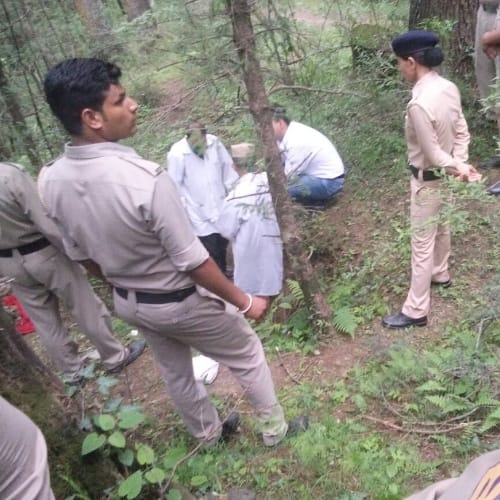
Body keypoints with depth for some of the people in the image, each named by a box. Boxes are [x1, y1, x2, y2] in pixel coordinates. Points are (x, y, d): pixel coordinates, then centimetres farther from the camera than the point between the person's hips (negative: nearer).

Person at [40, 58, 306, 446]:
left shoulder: (51, 181, -12)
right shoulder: (145, 179, -35)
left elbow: (80, 254, 3)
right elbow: (192, 260, -28)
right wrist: (244, 302, -13)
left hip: (128, 303, 7)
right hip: (179, 301, -6)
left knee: (174, 371, 29)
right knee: (247, 354, 20)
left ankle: (207, 432, 53)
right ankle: (274, 427, 41)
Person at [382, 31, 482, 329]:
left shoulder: (419, 104, -31)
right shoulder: (449, 88, -3)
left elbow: (433, 154, -25)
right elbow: (461, 131, 2)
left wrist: (459, 169, -14)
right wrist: (461, 164, -5)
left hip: (428, 179, -9)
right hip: (444, 176, 9)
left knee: (422, 244, 0)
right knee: (441, 227, 28)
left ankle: (416, 311, 12)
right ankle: (440, 275, 52)